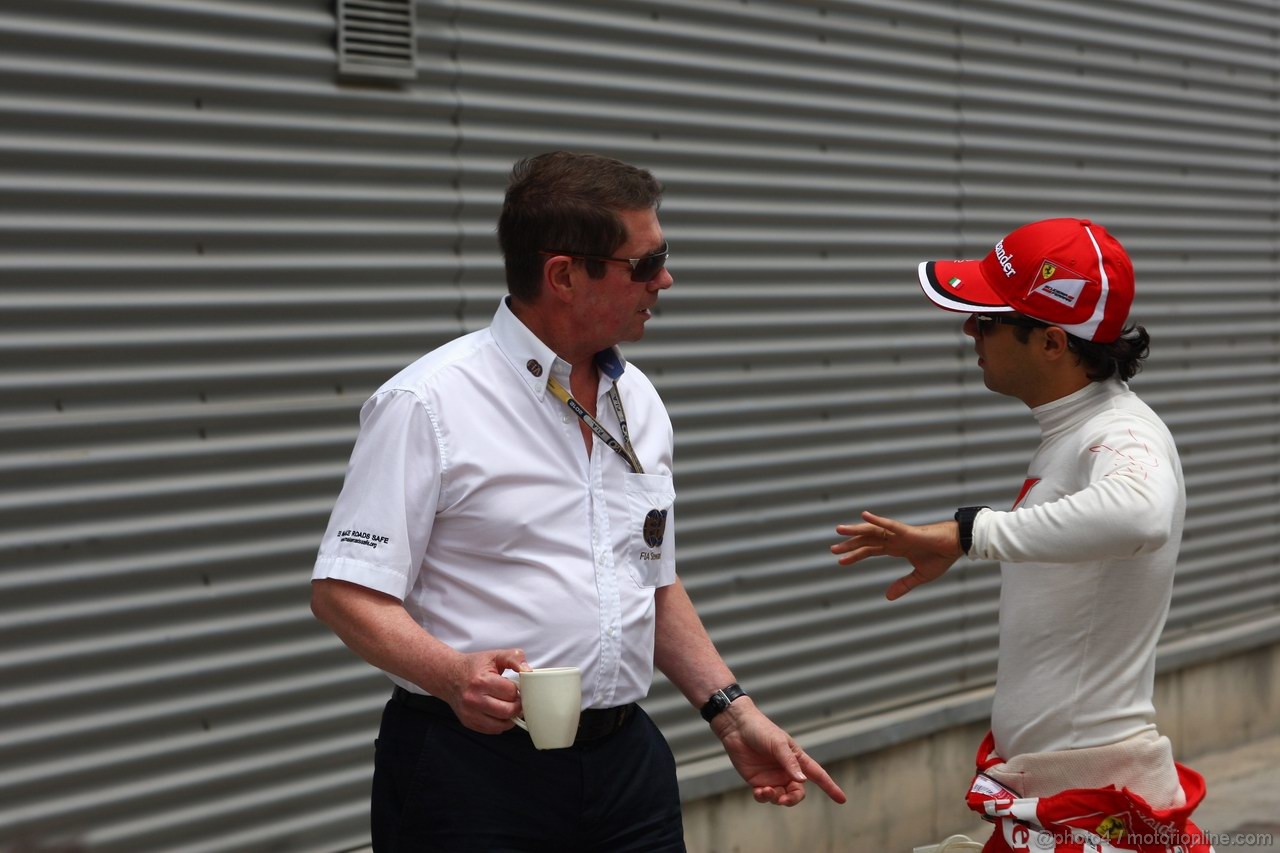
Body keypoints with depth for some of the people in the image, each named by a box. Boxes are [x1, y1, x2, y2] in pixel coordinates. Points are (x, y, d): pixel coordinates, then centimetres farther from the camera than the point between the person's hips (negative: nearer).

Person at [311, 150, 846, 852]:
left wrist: (733, 713, 12)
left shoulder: (638, 400, 12)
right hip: (474, 768, -6)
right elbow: (345, 591, -13)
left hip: (627, 762, 6)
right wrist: (456, 675, -28)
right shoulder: (427, 404, -10)